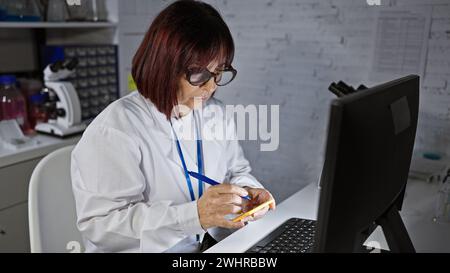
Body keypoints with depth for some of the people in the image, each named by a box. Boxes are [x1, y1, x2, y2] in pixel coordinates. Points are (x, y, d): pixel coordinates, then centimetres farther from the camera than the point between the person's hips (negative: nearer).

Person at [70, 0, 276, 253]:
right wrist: (193, 215, -29)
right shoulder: (115, 130, -17)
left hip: (212, 245, 5)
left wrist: (245, 190, -8)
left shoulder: (218, 115, 4)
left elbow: (236, 171, 15)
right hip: (147, 248, -4)